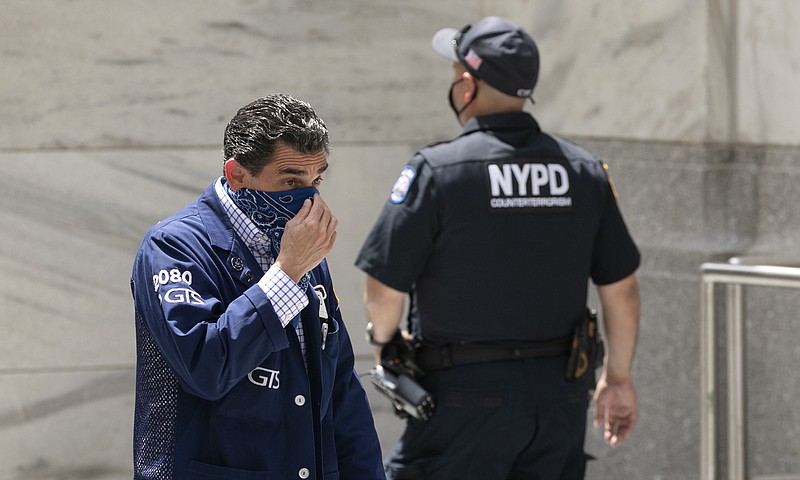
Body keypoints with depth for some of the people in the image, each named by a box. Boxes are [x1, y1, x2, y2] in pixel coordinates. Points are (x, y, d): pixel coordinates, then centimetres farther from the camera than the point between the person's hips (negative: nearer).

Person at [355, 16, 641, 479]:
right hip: (560, 397, 5)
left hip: (467, 394, -5)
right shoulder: (583, 169, 5)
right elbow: (621, 287, 9)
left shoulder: (437, 168, -10)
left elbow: (385, 289, -10)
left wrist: (384, 338, 12)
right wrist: (618, 377, 21)